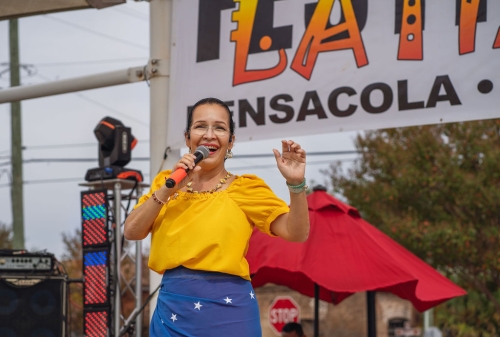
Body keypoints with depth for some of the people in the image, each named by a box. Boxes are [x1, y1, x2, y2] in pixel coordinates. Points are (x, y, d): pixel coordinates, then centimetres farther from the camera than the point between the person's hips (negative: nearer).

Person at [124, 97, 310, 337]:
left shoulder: (245, 187, 1)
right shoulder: (166, 182, 11)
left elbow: (296, 233, -7)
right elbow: (131, 232, 1)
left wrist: (296, 183, -21)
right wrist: (169, 189, -8)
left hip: (227, 312, -2)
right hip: (171, 310, 3)